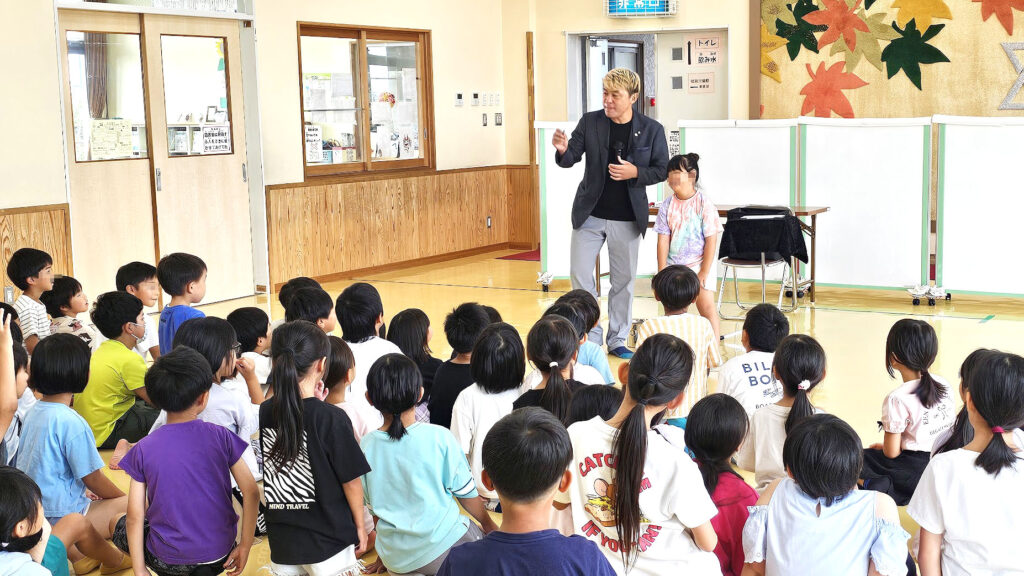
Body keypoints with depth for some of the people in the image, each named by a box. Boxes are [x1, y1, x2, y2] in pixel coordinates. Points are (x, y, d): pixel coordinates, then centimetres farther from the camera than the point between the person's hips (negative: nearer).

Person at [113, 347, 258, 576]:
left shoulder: (143, 450, -9)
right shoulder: (220, 437, -9)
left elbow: (135, 517, -8)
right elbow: (251, 492, -9)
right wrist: (245, 546, 0)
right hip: (220, 554, 3)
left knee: (121, 527, 27)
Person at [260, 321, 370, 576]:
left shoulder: (264, 414, -3)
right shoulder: (332, 418, -17)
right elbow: (351, 479, -11)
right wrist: (360, 526, 5)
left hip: (281, 539, 4)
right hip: (328, 538, -4)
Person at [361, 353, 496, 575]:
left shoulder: (365, 446, -4)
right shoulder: (439, 438, -12)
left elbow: (373, 506, 7)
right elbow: (465, 491, -2)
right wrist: (488, 523, 18)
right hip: (441, 549, -4)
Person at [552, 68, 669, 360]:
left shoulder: (652, 130, -4)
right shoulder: (590, 122, -2)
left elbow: (662, 170, 1)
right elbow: (570, 159, -3)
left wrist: (636, 173, -18)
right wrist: (563, 150, -26)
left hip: (627, 219, -1)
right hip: (590, 215, 1)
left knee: (623, 281, 9)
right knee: (580, 276, 0)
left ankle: (617, 340, 23)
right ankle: (590, 338, 15)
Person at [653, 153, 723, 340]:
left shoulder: (703, 203, -11)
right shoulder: (667, 205, -2)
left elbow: (711, 240, -10)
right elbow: (663, 240, -1)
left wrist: (704, 272, -12)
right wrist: (662, 272, -4)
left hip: (700, 263, -4)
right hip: (674, 264, 4)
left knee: (706, 306, -13)